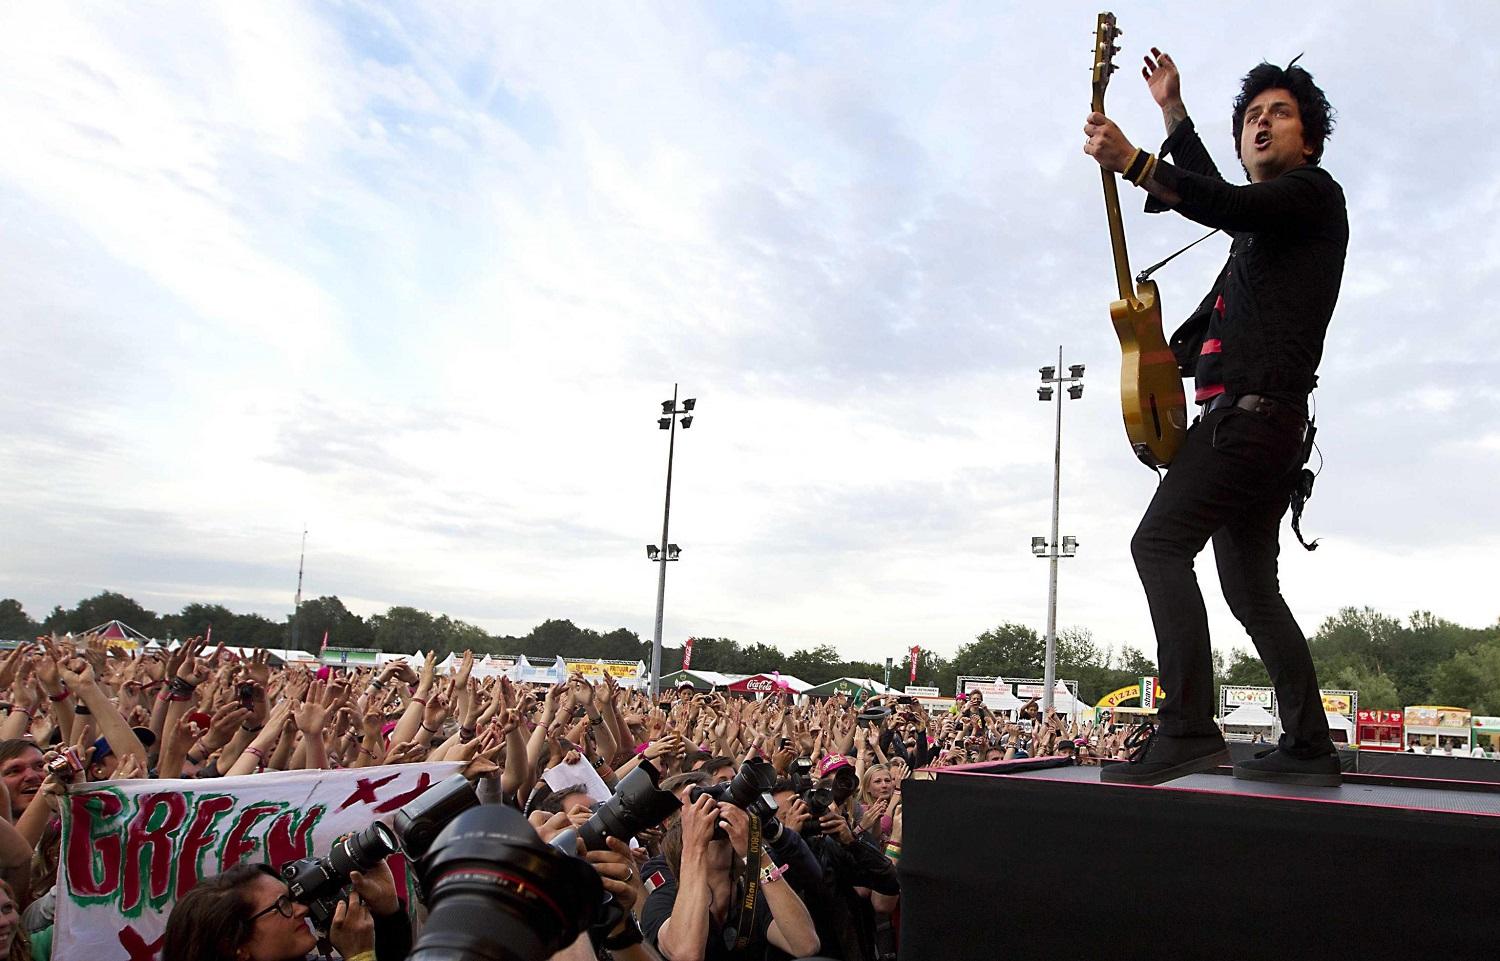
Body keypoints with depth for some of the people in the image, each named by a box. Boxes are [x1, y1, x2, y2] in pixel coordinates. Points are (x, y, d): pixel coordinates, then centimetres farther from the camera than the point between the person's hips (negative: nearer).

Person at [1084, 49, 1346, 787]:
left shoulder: (1312, 193, 1)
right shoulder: (1260, 225, 27)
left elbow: (1230, 206, -20)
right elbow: (1221, 201, 48)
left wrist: (1134, 163, -31)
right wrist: (1172, 110, 51)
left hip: (1253, 412, -10)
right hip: (1253, 422, 10)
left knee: (1160, 542, -21)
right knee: (1250, 587, 11)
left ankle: (1186, 729, -28)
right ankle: (1309, 746, 14)